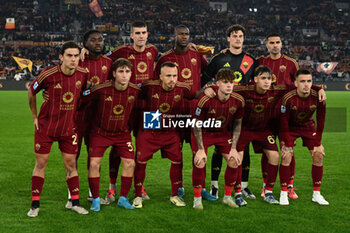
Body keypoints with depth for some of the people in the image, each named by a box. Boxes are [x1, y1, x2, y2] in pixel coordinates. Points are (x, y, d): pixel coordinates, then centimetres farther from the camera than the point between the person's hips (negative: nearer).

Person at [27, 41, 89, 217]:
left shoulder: (83, 74, -8)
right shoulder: (48, 74, -17)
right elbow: (31, 92, 0)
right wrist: (35, 117, 3)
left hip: (69, 127, 3)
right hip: (46, 125, -2)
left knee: (71, 163, 6)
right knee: (41, 163, 2)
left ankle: (75, 203, 16)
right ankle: (35, 205, 10)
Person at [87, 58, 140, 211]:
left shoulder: (135, 91, -13)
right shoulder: (101, 90, -23)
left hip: (123, 133, 3)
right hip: (100, 132, -2)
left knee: (130, 163, -5)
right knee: (94, 164, -10)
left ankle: (123, 198, 12)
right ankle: (96, 199, 7)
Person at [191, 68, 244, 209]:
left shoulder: (238, 100, -17)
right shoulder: (206, 100, -28)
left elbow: (237, 123, -2)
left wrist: (233, 148, -5)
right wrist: (200, 149, -18)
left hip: (224, 133, 4)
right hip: (204, 133, -3)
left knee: (234, 161, -8)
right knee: (200, 162, -19)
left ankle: (227, 197, 12)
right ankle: (197, 198, 0)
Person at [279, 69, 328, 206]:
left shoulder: (318, 97, -22)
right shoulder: (288, 98, -28)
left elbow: (320, 121, -10)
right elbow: (284, 122, -19)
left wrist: (318, 143, -11)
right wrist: (287, 144, -21)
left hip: (308, 126, 3)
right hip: (290, 128, -3)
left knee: (319, 155, -7)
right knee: (286, 156, -17)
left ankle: (316, 194, 4)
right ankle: (284, 194, -4)